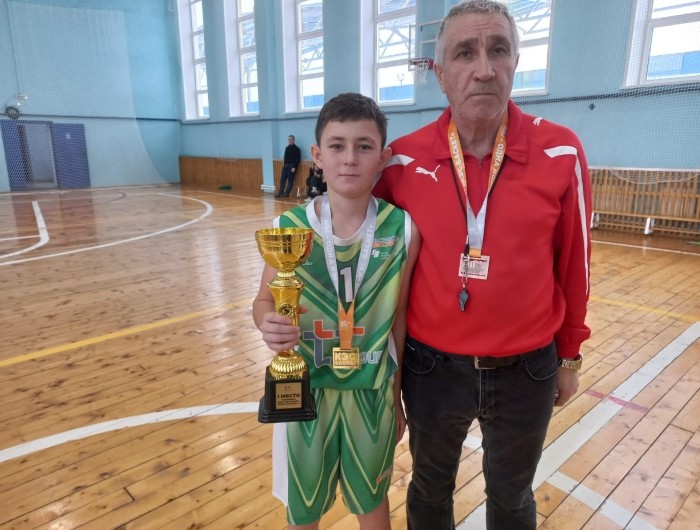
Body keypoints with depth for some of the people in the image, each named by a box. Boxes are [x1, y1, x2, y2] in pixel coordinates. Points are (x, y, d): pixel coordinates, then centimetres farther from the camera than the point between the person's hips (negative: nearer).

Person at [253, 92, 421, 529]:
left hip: (372, 391, 0)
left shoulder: (403, 230, -13)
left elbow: (400, 318, -4)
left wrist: (396, 396, 5)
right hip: (305, 388, 0)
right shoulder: (288, 228, -14)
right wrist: (269, 324, -27)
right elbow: (265, 301, -2)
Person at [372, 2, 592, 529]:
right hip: (431, 367, 1)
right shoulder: (403, 160, -10)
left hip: (526, 371, 0)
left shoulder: (561, 153, -11)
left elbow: (574, 263, 0)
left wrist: (569, 354, 9)